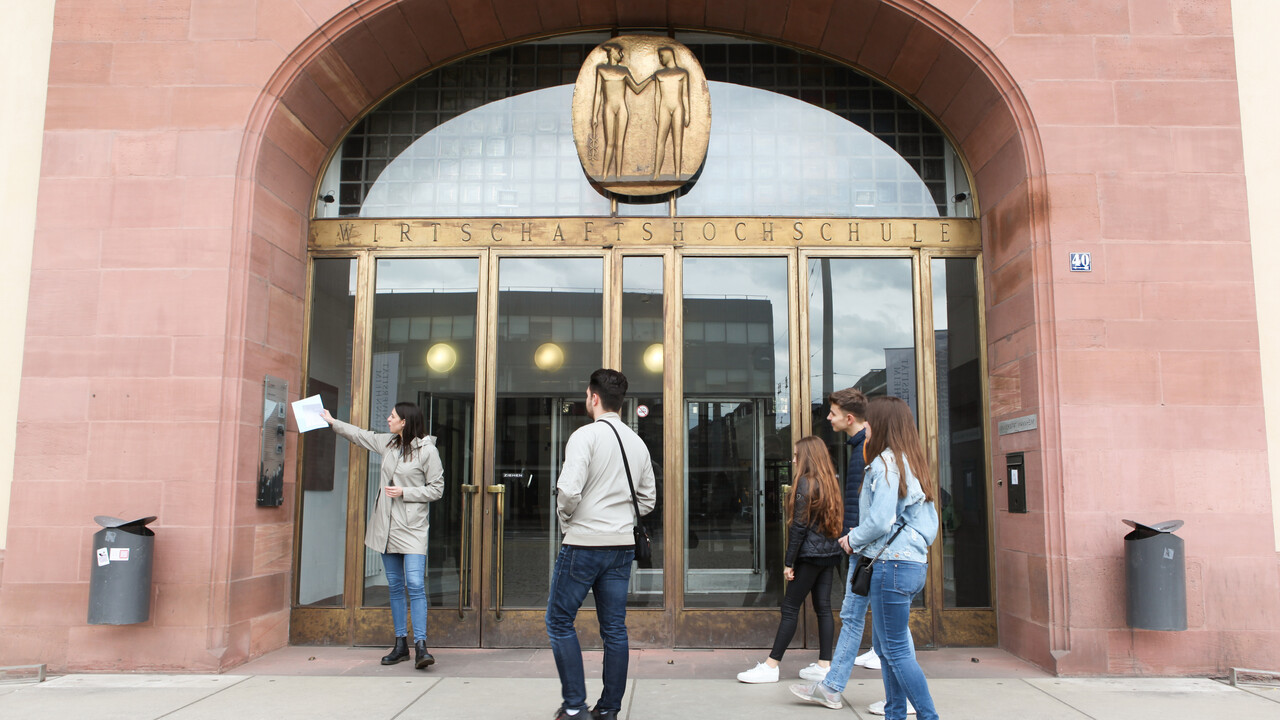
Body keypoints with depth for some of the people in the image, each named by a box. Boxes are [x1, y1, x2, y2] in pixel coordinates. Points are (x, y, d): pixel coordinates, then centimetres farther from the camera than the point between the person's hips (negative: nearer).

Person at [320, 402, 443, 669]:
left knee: (415, 584, -14)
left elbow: (436, 489, -5)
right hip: (386, 525, 6)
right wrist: (333, 422, 38)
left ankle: (420, 645, -15)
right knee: (394, 585, 9)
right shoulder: (387, 443, 10)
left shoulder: (427, 450, -8)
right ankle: (400, 644, 16)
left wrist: (404, 493, -13)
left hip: (412, 527, -6)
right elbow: (361, 436, 28)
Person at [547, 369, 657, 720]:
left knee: (560, 621, 7)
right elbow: (648, 498, 16)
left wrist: (566, 517, -2)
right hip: (622, 546, 6)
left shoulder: (586, 435, -11)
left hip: (584, 543, -6)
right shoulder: (637, 443, 10)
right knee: (614, 628, 10)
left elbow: (568, 490, -21)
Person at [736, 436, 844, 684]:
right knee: (823, 607, 10)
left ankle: (771, 666, 0)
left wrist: (789, 561, -12)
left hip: (810, 554, -8)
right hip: (830, 553, 8)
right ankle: (824, 665, 12)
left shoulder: (805, 483, -12)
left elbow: (799, 526, -15)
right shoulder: (833, 482, 11)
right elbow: (835, 520, 12)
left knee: (790, 609, -4)